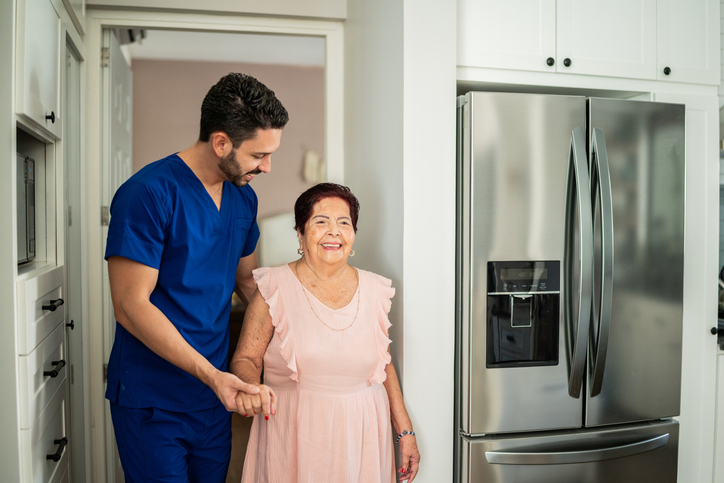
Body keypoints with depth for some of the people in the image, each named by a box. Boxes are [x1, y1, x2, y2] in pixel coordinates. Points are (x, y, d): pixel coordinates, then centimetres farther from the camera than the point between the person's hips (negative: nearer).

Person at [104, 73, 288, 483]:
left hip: (215, 399, 7)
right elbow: (131, 306, -20)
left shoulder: (244, 198, 5)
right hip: (152, 402, -6)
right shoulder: (148, 193, -18)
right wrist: (210, 374, -25)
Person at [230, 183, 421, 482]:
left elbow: (385, 365, 10)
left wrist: (405, 430, 10)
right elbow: (245, 359, -4)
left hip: (362, 434, 3)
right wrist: (250, 388, -26)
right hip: (296, 439, -3)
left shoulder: (373, 290, 3)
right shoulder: (275, 289, -8)